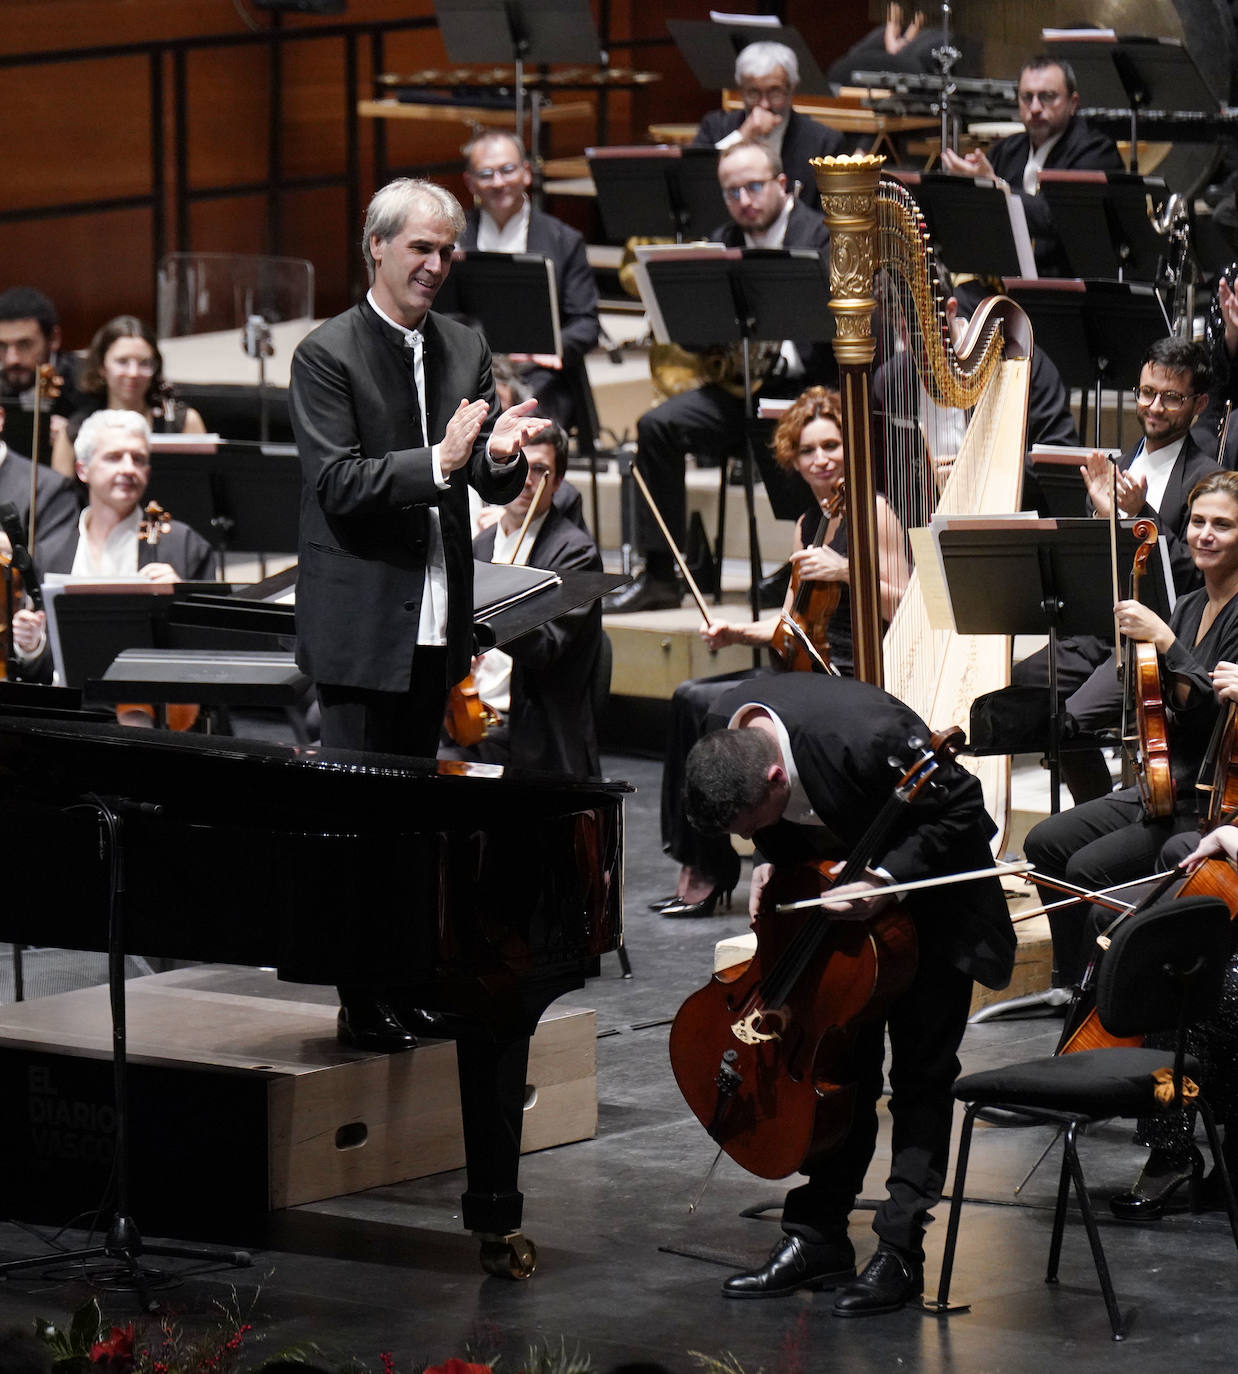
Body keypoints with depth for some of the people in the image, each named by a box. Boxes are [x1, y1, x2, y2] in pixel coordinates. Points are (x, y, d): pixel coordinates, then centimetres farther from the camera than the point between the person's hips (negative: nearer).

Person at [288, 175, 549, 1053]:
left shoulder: (466, 350, 10)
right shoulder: (327, 355, -8)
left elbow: (497, 489, 8)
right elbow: (337, 485, -17)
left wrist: (502, 456, -16)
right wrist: (438, 463, -28)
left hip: (437, 621, 6)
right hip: (360, 626, -6)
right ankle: (363, 1002, 0)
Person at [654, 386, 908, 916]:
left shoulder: (872, 512, -7)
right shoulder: (809, 523, 17)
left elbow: (902, 608, -15)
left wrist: (846, 570, -26)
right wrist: (737, 632, 2)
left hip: (849, 681, -8)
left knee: (706, 706, -19)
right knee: (689, 698, -10)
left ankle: (710, 875, -6)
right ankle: (698, 869, -7)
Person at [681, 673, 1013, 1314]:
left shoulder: (864, 739, -39)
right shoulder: (727, 741, -17)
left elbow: (960, 812, -25)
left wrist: (887, 876, -34)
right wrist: (771, 859, -13)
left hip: (928, 883, -6)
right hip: (841, 882, 6)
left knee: (921, 1069, -5)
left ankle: (900, 1251, -3)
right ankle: (818, 1236, 12)